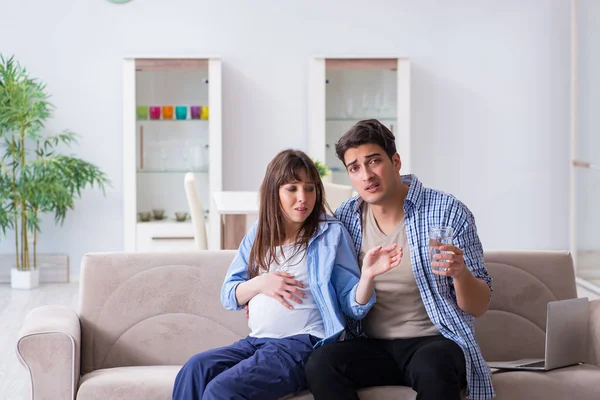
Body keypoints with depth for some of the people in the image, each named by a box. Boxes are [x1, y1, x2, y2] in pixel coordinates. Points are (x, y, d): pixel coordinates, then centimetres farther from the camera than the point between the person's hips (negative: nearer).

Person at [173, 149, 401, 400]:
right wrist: (260, 284, -7)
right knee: (195, 369, -23)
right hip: (256, 341, 5)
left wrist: (367, 275, -23)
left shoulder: (331, 234, 0)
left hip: (303, 344, -5)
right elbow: (228, 296, 13)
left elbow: (354, 306, -3)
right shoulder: (257, 236, 13)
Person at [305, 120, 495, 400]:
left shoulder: (448, 213, -5)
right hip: (372, 346, 3)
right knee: (319, 364, -27)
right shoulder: (346, 217, 5)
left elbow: (478, 308, -2)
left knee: (432, 369, -38)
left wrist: (460, 273, -24)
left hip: (435, 342, -3)